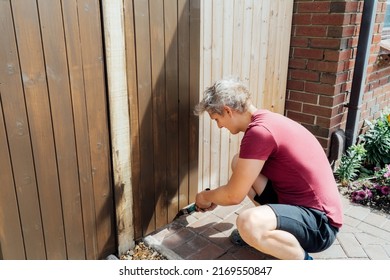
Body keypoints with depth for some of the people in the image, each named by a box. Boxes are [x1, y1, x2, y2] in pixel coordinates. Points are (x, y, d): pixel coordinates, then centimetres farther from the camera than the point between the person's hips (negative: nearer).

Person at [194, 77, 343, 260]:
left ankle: (304, 262, -4)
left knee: (248, 223, -35)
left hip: (320, 222, -9)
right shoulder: (265, 120, 7)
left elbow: (234, 196, -15)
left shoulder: (259, 131, -25)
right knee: (239, 163, 5)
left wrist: (206, 197, 5)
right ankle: (265, 229, 17)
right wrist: (215, 198, 26)